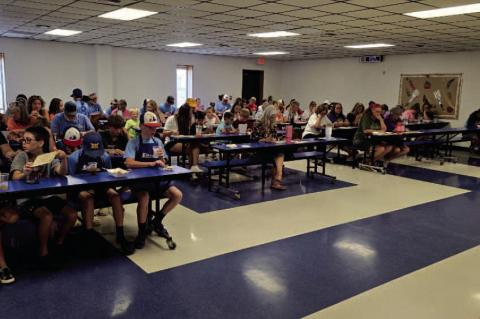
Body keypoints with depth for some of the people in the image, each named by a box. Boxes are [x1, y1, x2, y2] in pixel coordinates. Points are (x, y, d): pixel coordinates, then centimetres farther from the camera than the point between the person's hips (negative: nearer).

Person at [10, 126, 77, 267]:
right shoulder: (22, 156, -5)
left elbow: (62, 173, -14)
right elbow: (15, 178, -19)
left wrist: (63, 159, -34)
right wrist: (24, 173, -42)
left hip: (47, 196, 4)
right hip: (27, 198, -3)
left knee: (72, 214, -13)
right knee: (47, 216, -30)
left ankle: (59, 242, 12)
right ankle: (43, 250, -9)